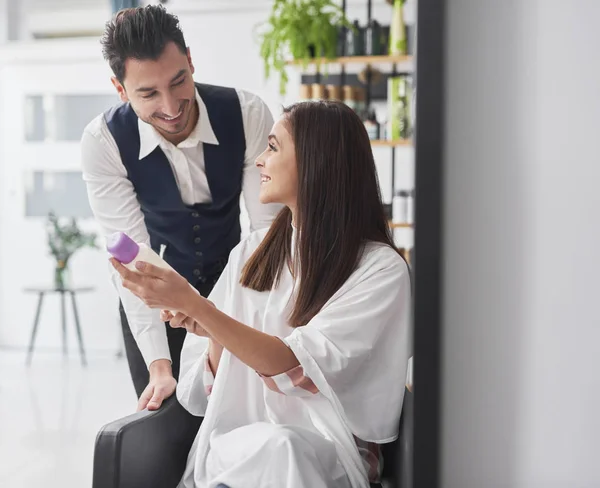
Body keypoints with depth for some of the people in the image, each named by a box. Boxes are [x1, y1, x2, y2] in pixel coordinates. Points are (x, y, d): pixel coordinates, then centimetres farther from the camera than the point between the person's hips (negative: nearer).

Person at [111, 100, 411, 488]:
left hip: (326, 454, -2)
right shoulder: (251, 252, 9)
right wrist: (211, 333, -10)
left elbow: (295, 366, -16)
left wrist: (191, 303, -21)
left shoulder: (380, 268, -6)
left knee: (278, 447, -35)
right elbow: (205, 392, 11)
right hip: (235, 440, 3)